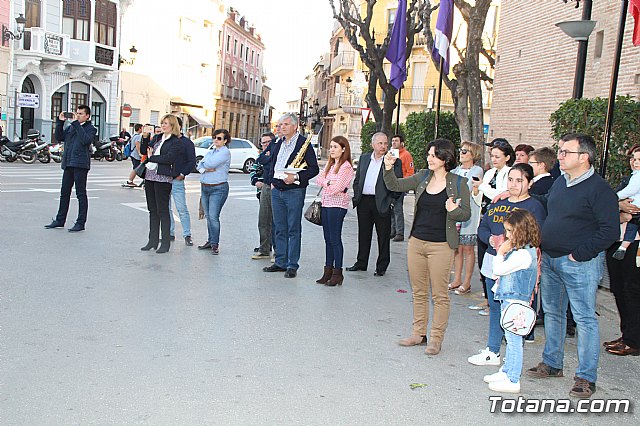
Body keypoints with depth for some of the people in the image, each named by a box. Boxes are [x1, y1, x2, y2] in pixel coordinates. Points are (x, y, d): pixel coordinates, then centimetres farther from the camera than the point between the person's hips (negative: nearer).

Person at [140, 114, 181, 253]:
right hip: (150, 176, 7)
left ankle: (166, 243, 3)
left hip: (163, 178, -7)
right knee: (152, 210, 10)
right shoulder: (156, 138, 17)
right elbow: (146, 151, 18)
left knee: (162, 210, -4)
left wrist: (152, 157, -9)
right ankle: (153, 240, 17)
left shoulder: (175, 142, -5)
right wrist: (145, 138, 4)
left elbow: (169, 158, -17)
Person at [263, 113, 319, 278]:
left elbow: (314, 169, -10)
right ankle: (280, 262, 20)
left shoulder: (304, 143, -7)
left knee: (294, 230, -1)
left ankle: (292, 265, 5)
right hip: (277, 191, 7)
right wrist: (272, 181, 13)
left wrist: (296, 177, -21)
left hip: (294, 192, -7)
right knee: (280, 229, 11)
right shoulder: (279, 144, 14)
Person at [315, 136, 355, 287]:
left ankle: (337, 273, 2)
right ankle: (328, 271, 17)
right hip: (326, 203, 8)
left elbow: (336, 188, -17)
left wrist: (325, 185, -2)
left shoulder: (346, 166, -10)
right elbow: (318, 179, 6)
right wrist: (328, 182, -11)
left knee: (335, 239, -5)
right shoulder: (330, 164, 16)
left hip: (337, 205, -8)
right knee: (328, 239, 11)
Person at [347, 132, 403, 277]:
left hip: (382, 203, -4)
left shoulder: (394, 161, -3)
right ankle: (361, 263, 27)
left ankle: (381, 267, 15)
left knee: (383, 236, 4)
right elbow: (357, 179, 16)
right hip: (364, 202, 4)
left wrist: (390, 199, -10)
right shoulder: (364, 158, 11)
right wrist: (356, 197, 8)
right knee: (363, 234, 14)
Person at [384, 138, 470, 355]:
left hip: (440, 245, -5)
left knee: (439, 294, 2)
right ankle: (418, 333, 26)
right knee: (418, 291, 14)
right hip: (416, 241, 5)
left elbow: (466, 214, -3)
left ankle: (436, 338, 13)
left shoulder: (458, 183, -5)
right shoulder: (422, 177, 6)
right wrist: (388, 169, -12)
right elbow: (395, 186, 5)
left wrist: (453, 210, -23)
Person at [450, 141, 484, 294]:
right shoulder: (456, 170, 13)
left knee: (468, 248, 2)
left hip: (469, 212, -5)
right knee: (457, 247, 9)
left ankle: (466, 283, 10)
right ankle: (457, 280, 19)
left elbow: (467, 189, -14)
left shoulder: (477, 170, -5)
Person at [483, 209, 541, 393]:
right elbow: (499, 271, 21)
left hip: (515, 302, -10)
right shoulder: (519, 250, 11)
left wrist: (500, 253, -8)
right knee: (511, 339, 19)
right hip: (509, 300, 10)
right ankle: (506, 372, 31)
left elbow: (498, 270, -17)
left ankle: (513, 381, 5)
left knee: (514, 340, -3)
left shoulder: (524, 254, -21)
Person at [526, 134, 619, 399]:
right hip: (549, 260, 8)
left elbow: (609, 231, -18)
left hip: (579, 264, -8)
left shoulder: (599, 189, -13)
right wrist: (542, 245, 11)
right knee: (552, 312, 16)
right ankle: (552, 364, 31)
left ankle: (586, 377, 9)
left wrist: (578, 255, -18)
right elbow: (544, 206, 23)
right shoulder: (560, 183, 10)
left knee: (584, 318, -1)